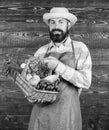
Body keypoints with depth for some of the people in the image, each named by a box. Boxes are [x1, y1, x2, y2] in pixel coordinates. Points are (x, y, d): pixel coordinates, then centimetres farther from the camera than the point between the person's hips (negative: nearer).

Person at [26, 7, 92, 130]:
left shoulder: (80, 49, -2)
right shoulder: (41, 52, 6)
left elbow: (85, 81, -11)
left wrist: (59, 66, -21)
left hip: (67, 112, -2)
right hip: (41, 110, 2)